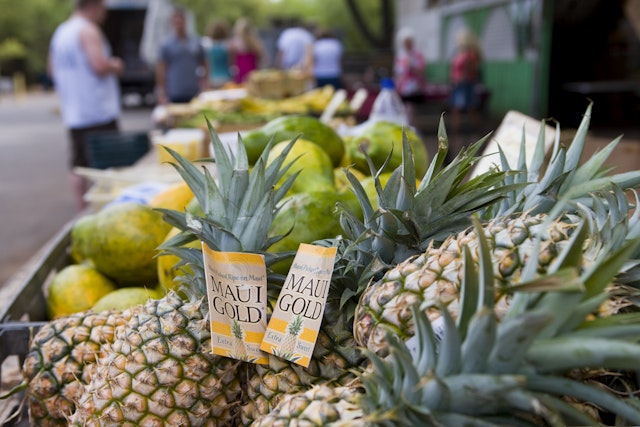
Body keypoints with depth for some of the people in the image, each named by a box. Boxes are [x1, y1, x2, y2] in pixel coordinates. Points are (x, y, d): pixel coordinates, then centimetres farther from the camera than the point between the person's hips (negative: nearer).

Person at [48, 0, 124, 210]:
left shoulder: (59, 32, 17)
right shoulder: (88, 30, -11)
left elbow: (52, 70, 24)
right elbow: (100, 65, -22)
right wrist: (116, 66, -2)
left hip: (73, 113, 8)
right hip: (98, 111, -8)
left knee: (79, 164, 10)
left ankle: (82, 209, 15)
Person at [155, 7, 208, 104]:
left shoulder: (196, 43, 10)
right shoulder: (166, 45, 3)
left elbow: (204, 66, 14)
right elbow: (160, 70, 0)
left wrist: (204, 87, 2)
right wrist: (162, 95, -7)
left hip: (194, 95, 3)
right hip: (174, 96, -2)